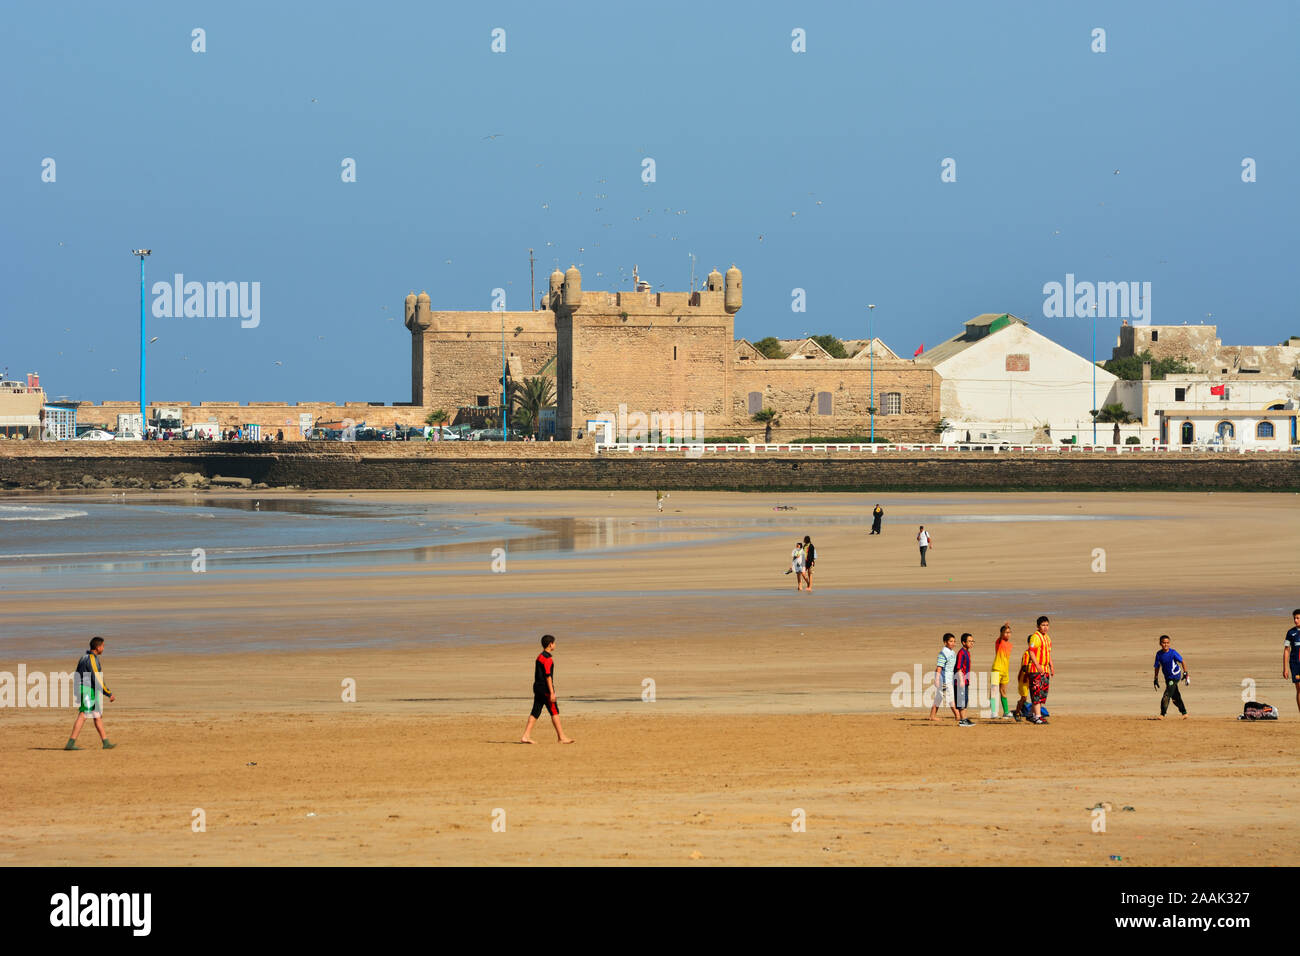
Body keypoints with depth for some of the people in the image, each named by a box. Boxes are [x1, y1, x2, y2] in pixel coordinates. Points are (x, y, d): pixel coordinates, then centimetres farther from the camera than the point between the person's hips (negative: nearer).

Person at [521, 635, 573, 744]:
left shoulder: (540, 656, 16)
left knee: (535, 712, 6)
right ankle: (562, 737, 0)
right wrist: (552, 692, -20)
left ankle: (526, 736, -1)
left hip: (537, 687, 9)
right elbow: (548, 676, -19)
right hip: (545, 689, -9)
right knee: (555, 712, -3)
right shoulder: (547, 658, -13)